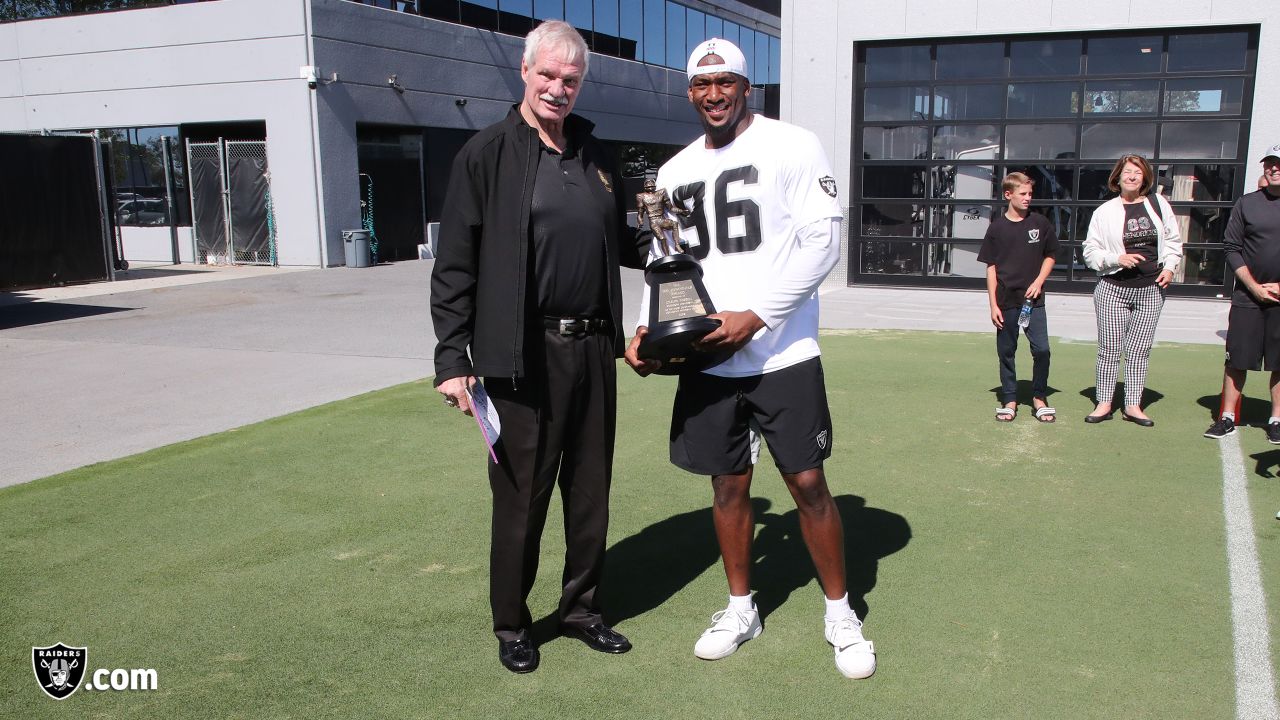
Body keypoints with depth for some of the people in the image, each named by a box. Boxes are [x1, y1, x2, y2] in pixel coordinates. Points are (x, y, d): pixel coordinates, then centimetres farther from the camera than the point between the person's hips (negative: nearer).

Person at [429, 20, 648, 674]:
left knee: (590, 489, 14)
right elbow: (455, 265, -7)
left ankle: (582, 609, 32)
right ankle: (511, 624, 25)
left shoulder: (594, 155, 13)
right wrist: (453, 358, -12)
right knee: (521, 495, 6)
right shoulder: (487, 153, -5)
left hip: (593, 349, 6)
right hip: (524, 355, -5)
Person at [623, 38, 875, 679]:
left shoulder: (792, 146, -4)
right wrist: (648, 328, -1)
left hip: (782, 355, -4)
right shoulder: (674, 172, 13)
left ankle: (841, 615, 20)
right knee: (728, 485, 12)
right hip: (706, 359, 5)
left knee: (807, 483, 1)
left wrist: (755, 316, -17)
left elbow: (823, 242, -11)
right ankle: (741, 609, 30)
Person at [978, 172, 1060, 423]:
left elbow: (1050, 255, 13)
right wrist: (993, 304, -4)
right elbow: (991, 267, 1)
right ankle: (1010, 400, 18)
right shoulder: (997, 227, 0)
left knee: (1041, 349, -5)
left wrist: (1039, 282, -3)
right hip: (1006, 300, 0)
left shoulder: (1040, 223, 2)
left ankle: (1039, 397, 12)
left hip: (1033, 298, 0)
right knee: (1006, 352, 7)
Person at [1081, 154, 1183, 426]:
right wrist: (1118, 259, -16)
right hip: (1113, 289, -2)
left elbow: (1173, 240, 13)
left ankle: (1133, 405, 12)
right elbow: (1090, 252, -1)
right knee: (1110, 349, 2)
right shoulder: (1105, 212, -1)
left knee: (1140, 350, 5)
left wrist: (1169, 267, -1)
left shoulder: (1158, 203, 5)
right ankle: (1104, 403, 11)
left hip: (1151, 289, 2)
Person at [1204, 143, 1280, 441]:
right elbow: (1232, 248, 3)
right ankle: (1227, 417, 11)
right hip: (1247, 297, 0)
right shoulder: (1247, 203, 4)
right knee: (1236, 360, 3)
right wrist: (1254, 286, -5)